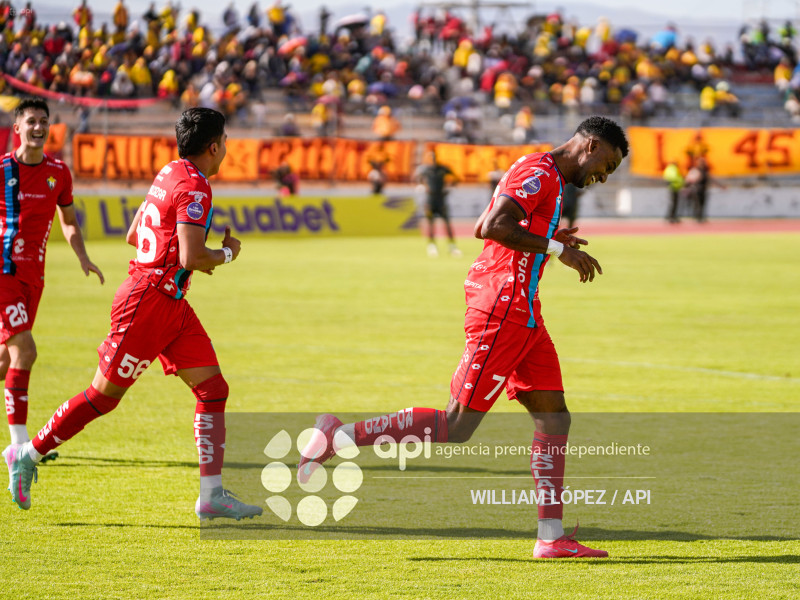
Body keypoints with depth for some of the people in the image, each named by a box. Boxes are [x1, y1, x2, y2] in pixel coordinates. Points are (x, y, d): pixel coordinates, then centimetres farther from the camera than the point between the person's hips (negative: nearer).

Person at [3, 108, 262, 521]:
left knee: (213, 389, 2)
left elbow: (133, 235, 23)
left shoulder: (170, 174, 14)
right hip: (150, 303, -10)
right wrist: (225, 254, -5)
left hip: (172, 306, 10)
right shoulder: (193, 187, -16)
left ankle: (212, 495, 0)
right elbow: (191, 258, -25)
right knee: (103, 396, -1)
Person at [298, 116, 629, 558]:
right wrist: (557, 249, -20)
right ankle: (341, 435, -3)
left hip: (521, 315, 11)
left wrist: (548, 238, 19)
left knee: (553, 416, 3)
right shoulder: (540, 172, -12)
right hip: (502, 310, -11)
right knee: (456, 427, -9)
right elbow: (494, 227, -24)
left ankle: (552, 538, 1)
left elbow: (481, 227, 25)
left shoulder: (544, 176, 20)